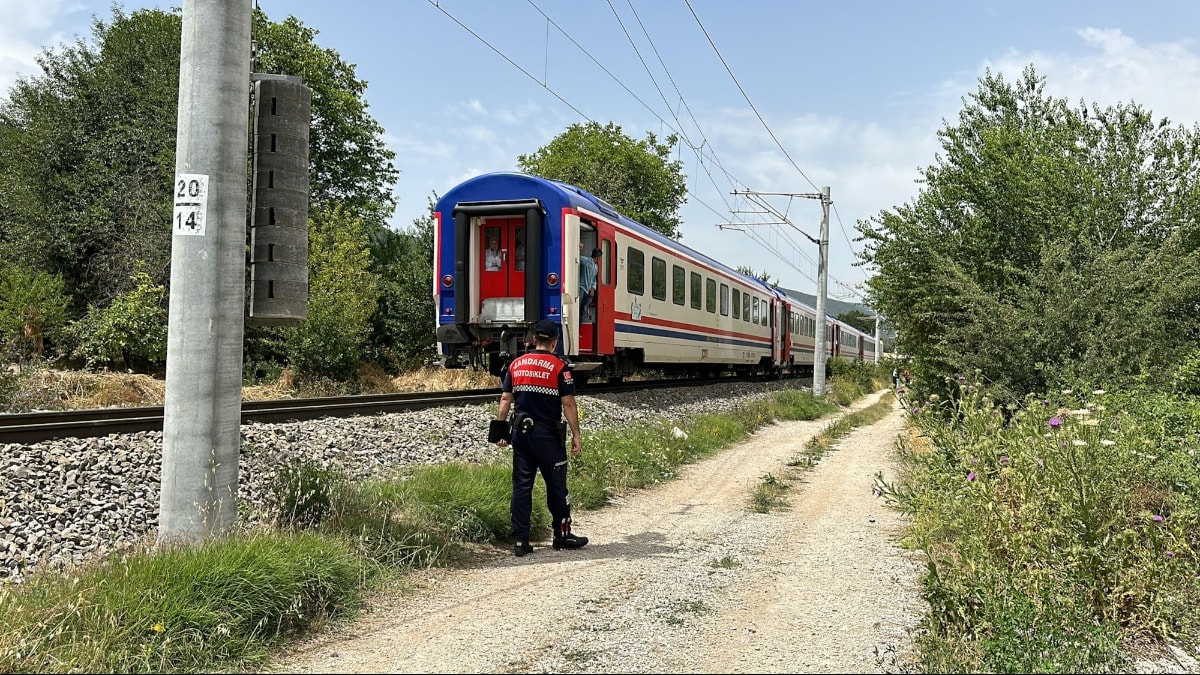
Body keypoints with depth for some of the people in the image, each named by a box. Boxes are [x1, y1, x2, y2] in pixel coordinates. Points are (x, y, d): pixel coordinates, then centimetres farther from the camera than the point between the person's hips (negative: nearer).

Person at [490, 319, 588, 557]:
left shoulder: (516, 364, 6)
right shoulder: (559, 367, -8)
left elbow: (505, 399, 5)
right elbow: (568, 404, -10)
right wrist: (575, 435, -5)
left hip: (521, 432, 4)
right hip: (548, 434, -4)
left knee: (521, 485, 6)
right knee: (556, 486, 9)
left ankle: (520, 541, 8)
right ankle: (562, 535, 20)